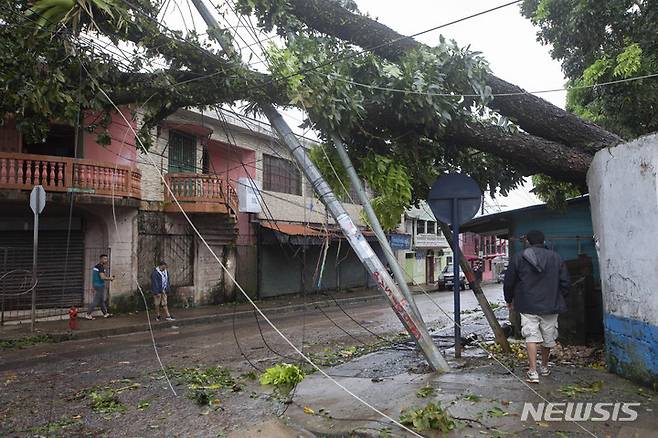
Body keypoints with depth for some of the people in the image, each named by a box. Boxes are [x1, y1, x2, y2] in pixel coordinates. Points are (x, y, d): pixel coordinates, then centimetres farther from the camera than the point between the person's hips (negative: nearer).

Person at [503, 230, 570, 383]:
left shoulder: (518, 258, -2)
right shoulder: (556, 258, 3)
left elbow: (508, 283, 3)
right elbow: (565, 282, 6)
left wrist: (509, 300, 18)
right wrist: (560, 300, 20)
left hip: (528, 306, -2)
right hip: (551, 306, 3)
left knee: (531, 336, -3)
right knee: (548, 338, 16)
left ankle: (533, 372, -12)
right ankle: (544, 367, 33)